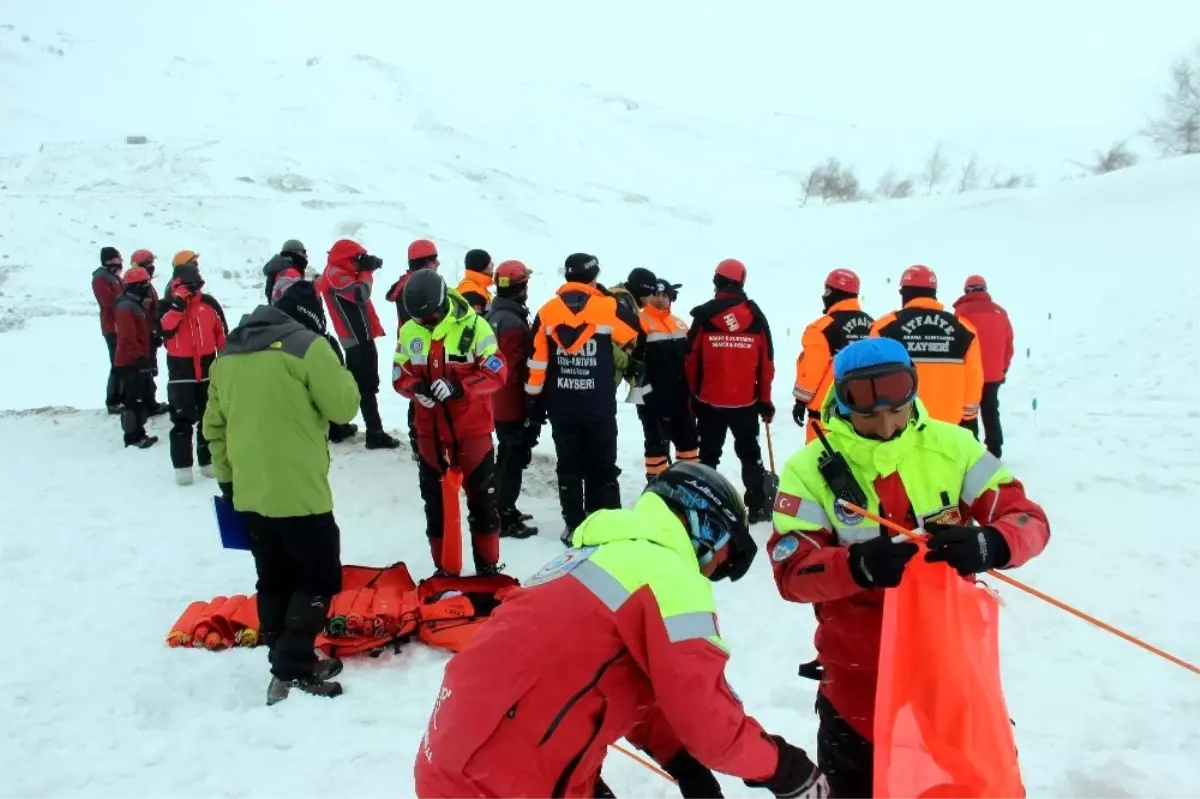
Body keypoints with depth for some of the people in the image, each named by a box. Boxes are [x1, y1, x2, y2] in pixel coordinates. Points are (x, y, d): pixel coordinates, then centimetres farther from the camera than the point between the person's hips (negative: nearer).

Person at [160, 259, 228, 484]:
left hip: (208, 368, 2)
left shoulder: (209, 303, 1)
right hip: (181, 370, -2)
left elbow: (222, 333, 8)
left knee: (209, 417, 11)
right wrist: (178, 303, -25)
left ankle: (209, 460, 23)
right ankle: (182, 466, 6)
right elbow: (165, 330, -21)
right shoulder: (167, 304, -3)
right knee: (182, 420, -1)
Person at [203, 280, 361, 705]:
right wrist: (338, 369, 8)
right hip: (299, 491, -7)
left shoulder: (228, 353, 12)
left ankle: (287, 663, 26)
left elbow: (213, 425, 15)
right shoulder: (307, 345, -11)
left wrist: (227, 478, 22)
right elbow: (343, 407, -9)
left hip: (249, 493, 7)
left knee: (275, 580, 17)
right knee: (320, 578, 4)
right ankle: (292, 672, -1)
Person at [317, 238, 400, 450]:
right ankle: (375, 434, -9)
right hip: (359, 337, -10)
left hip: (356, 336, 10)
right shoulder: (336, 275, -15)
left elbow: (357, 294, 15)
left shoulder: (338, 274, 17)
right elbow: (361, 294, -27)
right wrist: (367, 271, -10)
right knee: (367, 386, -9)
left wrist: (367, 266, 0)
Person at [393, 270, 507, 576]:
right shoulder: (409, 331, -3)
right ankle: (444, 569, 29)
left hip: (472, 431, -3)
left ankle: (488, 567, 23)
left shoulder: (474, 325, -14)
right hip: (430, 433, 4)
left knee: (482, 501, 8)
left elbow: (496, 373, -15)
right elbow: (400, 376, 3)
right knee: (435, 504, 14)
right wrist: (416, 389, -18)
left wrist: (460, 387, -28)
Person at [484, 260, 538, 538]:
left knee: (505, 457, 19)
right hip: (515, 405, -10)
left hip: (499, 403, 10)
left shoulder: (493, 315, 7)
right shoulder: (514, 322, -23)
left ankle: (502, 511, 30)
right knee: (515, 461, -1)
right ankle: (505, 520, 5)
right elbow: (519, 368, -23)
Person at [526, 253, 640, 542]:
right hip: (599, 408, -2)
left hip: (561, 408, 2)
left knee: (568, 468, 12)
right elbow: (636, 339, 7)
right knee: (602, 469, 10)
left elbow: (536, 363, -1)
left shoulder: (547, 312, -1)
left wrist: (534, 403, 7)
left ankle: (574, 527, 16)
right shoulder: (610, 309, -8)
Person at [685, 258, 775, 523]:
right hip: (746, 400, 2)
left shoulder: (704, 314, -7)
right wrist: (765, 399, 10)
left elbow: (691, 359, -3)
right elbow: (766, 361, 1)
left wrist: (694, 392, 12)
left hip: (710, 400, -1)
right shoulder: (756, 316, -2)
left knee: (708, 455, 10)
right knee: (750, 454, 15)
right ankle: (758, 506, 16)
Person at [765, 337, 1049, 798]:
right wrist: (858, 565, -37)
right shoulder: (811, 469, -12)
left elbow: (1028, 520, -8)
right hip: (859, 673, -1)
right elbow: (791, 572, -17)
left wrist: (987, 545, -31)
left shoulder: (951, 446, -7)